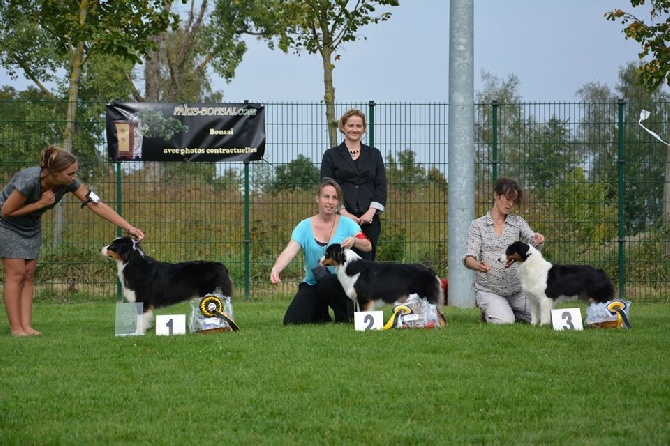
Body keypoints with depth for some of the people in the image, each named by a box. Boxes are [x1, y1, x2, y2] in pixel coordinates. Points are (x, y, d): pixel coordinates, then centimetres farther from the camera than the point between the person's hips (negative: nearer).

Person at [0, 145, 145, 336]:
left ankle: (27, 326, -1)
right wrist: (40, 204, -27)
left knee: (28, 274, 1)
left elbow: (97, 205, -18)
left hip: (31, 226, 6)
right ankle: (15, 327, -7)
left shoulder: (69, 183, -20)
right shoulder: (29, 181, -36)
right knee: (16, 273, -9)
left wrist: (128, 227, -22)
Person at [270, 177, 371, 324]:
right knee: (291, 321, -16)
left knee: (327, 283, -38)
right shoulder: (305, 226, 0)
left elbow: (368, 246, -12)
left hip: (339, 281, -2)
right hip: (312, 283, 2)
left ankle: (345, 316, -7)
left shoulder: (346, 224, -1)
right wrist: (275, 270, -33)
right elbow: (289, 252, -13)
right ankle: (321, 314, 18)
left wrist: (354, 241, -35)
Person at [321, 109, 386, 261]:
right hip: (341, 218, -2)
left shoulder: (374, 154, 13)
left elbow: (381, 186, 7)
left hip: (368, 218, 2)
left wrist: (371, 211, -8)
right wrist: (344, 212, -12)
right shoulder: (331, 155, 7)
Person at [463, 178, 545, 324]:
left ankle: (509, 311, 14)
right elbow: (469, 258, -10)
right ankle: (489, 311, 7)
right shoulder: (478, 225, 1)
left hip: (516, 289, 3)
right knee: (504, 321, -28)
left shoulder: (517, 222, 9)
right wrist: (478, 266, -34)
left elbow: (532, 241, -9)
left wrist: (537, 239, -35)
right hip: (488, 289, -3)